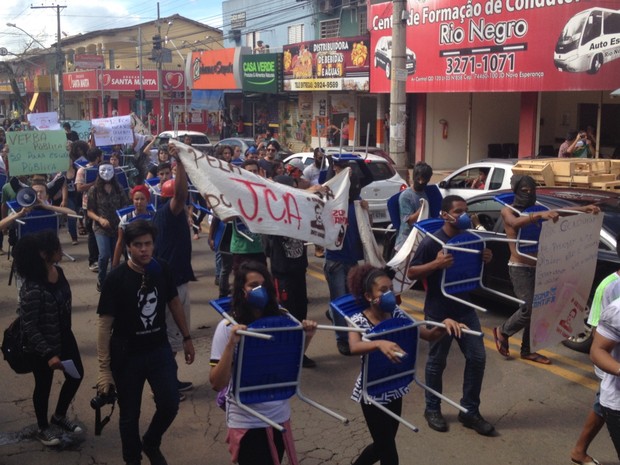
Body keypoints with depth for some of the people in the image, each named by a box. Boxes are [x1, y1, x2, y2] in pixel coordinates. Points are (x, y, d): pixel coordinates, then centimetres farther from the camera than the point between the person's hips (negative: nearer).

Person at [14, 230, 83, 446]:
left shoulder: (57, 271, -7)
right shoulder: (32, 288, -31)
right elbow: (29, 327, -25)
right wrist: (48, 354, -26)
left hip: (64, 336, 7)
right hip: (42, 346, -7)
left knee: (76, 375, 18)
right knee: (44, 385, 14)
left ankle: (59, 416, 43)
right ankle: (43, 428, 39)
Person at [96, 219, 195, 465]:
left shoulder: (163, 270, -7)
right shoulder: (116, 278, -18)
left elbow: (174, 303, 10)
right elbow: (104, 323, -15)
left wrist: (187, 337, 13)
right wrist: (104, 368, -17)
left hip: (159, 349, 3)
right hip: (127, 355, -3)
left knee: (170, 405, 1)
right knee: (130, 414, 10)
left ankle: (151, 443, 32)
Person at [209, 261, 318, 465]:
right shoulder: (228, 327, -15)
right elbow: (217, 383, -18)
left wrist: (306, 339, -6)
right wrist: (231, 345, -30)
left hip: (279, 415, 4)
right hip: (246, 421, -4)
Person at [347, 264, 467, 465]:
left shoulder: (396, 314, -4)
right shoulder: (359, 320, -19)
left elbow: (428, 335, -5)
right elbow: (354, 348, -39)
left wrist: (445, 324, -26)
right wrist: (380, 343, -57)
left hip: (394, 387, 6)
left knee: (383, 444, 20)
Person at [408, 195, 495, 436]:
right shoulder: (431, 242, -14)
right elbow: (411, 273, -12)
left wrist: (485, 259, -5)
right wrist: (436, 263, -28)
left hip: (465, 308, 6)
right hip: (438, 312, -5)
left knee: (477, 357, 4)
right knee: (437, 361, 7)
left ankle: (470, 411, 17)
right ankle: (432, 409, 25)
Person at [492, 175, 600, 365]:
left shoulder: (536, 211, 14)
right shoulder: (507, 211, -4)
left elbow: (561, 212, 0)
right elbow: (515, 222, -28)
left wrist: (584, 209, -16)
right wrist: (539, 215, -43)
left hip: (537, 268, 6)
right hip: (519, 268, -6)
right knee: (529, 308, -12)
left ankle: (527, 350, 20)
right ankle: (502, 332, 13)